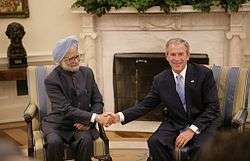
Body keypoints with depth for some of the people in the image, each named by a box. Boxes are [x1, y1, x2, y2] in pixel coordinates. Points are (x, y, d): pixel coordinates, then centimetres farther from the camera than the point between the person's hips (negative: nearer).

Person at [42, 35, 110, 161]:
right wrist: (94, 117, -28)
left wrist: (88, 121, -11)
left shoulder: (87, 73, 5)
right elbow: (66, 109, -19)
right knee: (54, 142, -32)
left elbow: (98, 102, 8)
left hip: (81, 125, 3)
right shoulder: (51, 80, -11)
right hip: (58, 124, -2)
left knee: (86, 140, -29)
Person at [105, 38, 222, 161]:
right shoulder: (160, 80, 4)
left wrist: (192, 130, -19)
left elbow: (213, 107, -8)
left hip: (204, 123, -3)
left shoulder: (204, 73, -6)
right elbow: (146, 105, 6)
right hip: (175, 124, 3)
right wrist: (120, 116, -9)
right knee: (155, 142, -25)